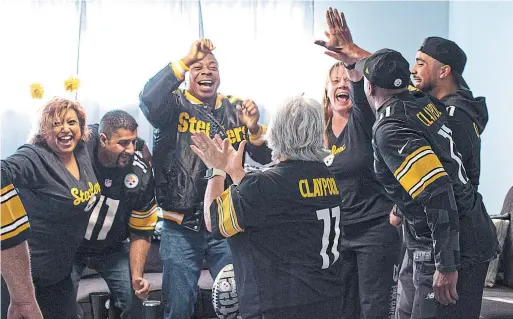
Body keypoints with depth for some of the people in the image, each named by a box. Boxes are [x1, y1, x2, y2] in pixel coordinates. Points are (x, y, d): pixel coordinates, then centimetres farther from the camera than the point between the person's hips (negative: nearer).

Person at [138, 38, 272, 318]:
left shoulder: (236, 108, 7)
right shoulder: (175, 105, -3)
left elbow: (266, 158, 3)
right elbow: (148, 99, -26)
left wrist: (254, 129, -16)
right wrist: (186, 60, -26)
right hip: (181, 228, -2)